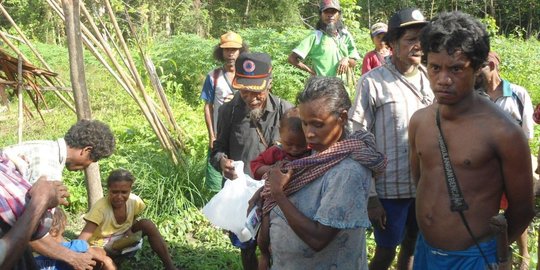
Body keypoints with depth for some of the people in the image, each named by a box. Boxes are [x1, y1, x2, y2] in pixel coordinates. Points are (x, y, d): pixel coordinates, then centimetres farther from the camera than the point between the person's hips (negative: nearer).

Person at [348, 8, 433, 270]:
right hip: (390, 189, -4)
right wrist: (369, 195, -11)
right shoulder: (372, 81, -13)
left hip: (427, 187, 4)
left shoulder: (430, 79, 0)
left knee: (412, 247, 20)